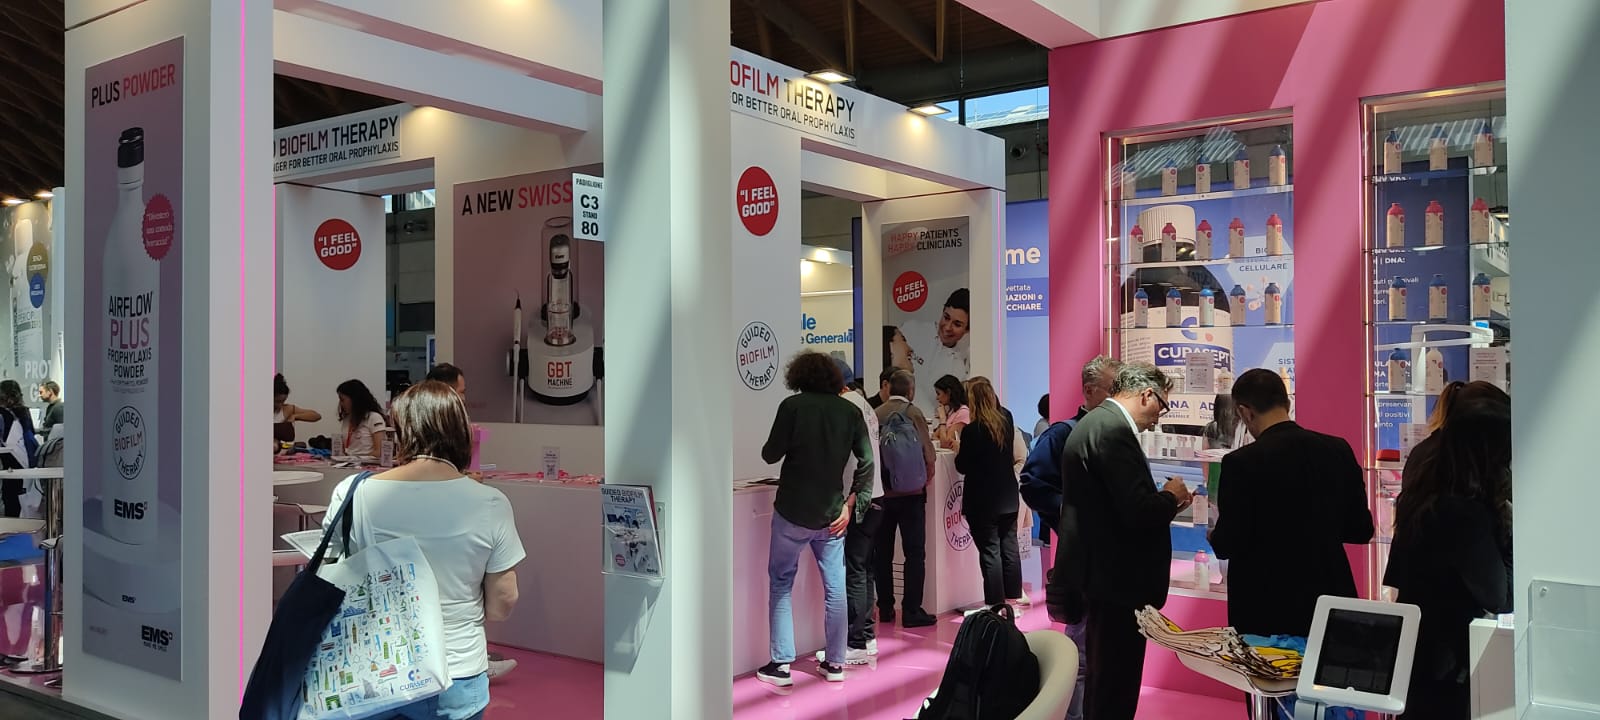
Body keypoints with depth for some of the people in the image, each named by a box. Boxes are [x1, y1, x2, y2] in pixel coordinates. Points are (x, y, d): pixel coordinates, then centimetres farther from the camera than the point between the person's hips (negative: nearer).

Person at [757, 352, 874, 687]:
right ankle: (835, 663, 18)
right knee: (835, 587, 11)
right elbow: (866, 462, -1)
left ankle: (780, 665, 6)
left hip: (793, 512, -3)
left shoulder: (792, 405, -9)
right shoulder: (850, 411, 3)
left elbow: (771, 454, -6)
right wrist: (851, 505, 3)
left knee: (780, 585, 8)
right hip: (832, 514, 3)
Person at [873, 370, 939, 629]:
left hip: (880, 492, 4)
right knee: (914, 552, 2)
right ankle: (911, 610, 1)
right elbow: (928, 453, -11)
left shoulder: (875, 414, 0)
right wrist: (926, 479, 7)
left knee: (882, 552, 12)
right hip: (910, 492, -4)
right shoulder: (913, 412, -9)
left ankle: (885, 608, 17)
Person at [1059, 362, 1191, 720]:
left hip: (1101, 570, 11)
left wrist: (1162, 502, 9)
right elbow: (1138, 512, -26)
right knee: (1117, 683, 1)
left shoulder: (1095, 422, 12)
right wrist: (1171, 496, -7)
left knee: (1105, 679, 21)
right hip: (1118, 578, -11)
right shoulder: (1114, 431, -20)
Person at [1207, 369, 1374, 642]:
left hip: (1266, 606, -5)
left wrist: (1215, 537, 9)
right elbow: (1361, 530, 5)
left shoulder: (1242, 462, -16)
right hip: (1329, 600, 5)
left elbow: (1227, 545, -13)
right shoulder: (1338, 450, -1)